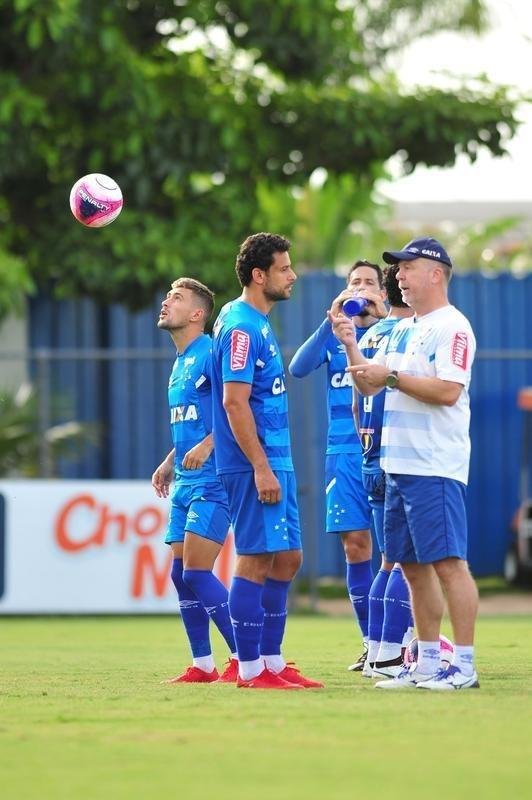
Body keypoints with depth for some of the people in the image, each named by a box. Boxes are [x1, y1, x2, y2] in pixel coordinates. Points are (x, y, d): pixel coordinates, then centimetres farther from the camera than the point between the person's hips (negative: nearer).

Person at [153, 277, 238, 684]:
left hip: (212, 483, -9)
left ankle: (245, 658, -7)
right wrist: (169, 463, 21)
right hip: (186, 484, 9)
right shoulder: (180, 363, 18)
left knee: (197, 572, -13)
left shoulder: (210, 353, -11)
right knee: (181, 574, 7)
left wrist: (206, 447, -29)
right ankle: (202, 665, 13)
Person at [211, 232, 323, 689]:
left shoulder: (258, 324, 17)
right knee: (256, 561, -7)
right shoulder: (240, 327, -15)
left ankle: (272, 662, 17)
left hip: (274, 462, 10)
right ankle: (250, 670, -4)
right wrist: (261, 468, -22)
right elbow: (234, 401, -20)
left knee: (286, 559, 12)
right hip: (255, 464, -10)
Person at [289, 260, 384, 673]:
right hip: (345, 452, 2)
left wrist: (384, 317, -21)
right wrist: (332, 319, -16)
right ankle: (370, 642, 8)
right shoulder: (334, 334, 10)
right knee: (355, 545, 1)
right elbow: (298, 368, -6)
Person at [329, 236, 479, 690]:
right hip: (399, 465, 9)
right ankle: (427, 664, 16)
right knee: (413, 566, 10)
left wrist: (391, 376, -18)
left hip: (436, 469, -9)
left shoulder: (452, 327, -9)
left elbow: (448, 390, -20)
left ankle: (465, 666, -11)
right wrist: (350, 345, 6)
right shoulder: (402, 331, 19)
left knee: (448, 562, -11)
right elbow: (368, 386, 20)